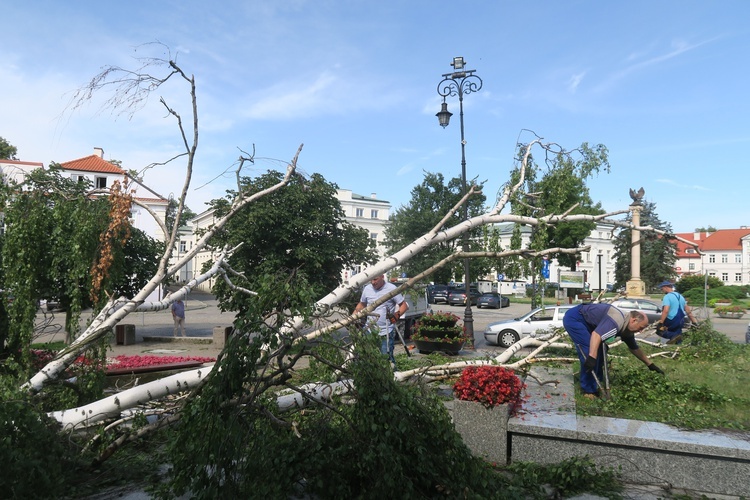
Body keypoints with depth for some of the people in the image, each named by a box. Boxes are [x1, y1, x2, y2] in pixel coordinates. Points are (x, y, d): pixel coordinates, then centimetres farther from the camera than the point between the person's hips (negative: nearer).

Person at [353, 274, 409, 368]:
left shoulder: (391, 289, -8)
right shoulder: (367, 289, 5)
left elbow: (404, 305, -4)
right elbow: (361, 305, 20)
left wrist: (396, 315, -21)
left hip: (386, 332, -4)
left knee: (387, 357, -3)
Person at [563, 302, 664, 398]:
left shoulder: (627, 329, 7)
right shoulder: (617, 322, -26)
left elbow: (634, 348, 23)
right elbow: (596, 335, -40)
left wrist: (650, 364, 30)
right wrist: (592, 357, -45)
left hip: (584, 321, 11)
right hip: (573, 318, -11)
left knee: (599, 349, 14)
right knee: (589, 352, -15)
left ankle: (597, 383, 26)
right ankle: (589, 390, -5)